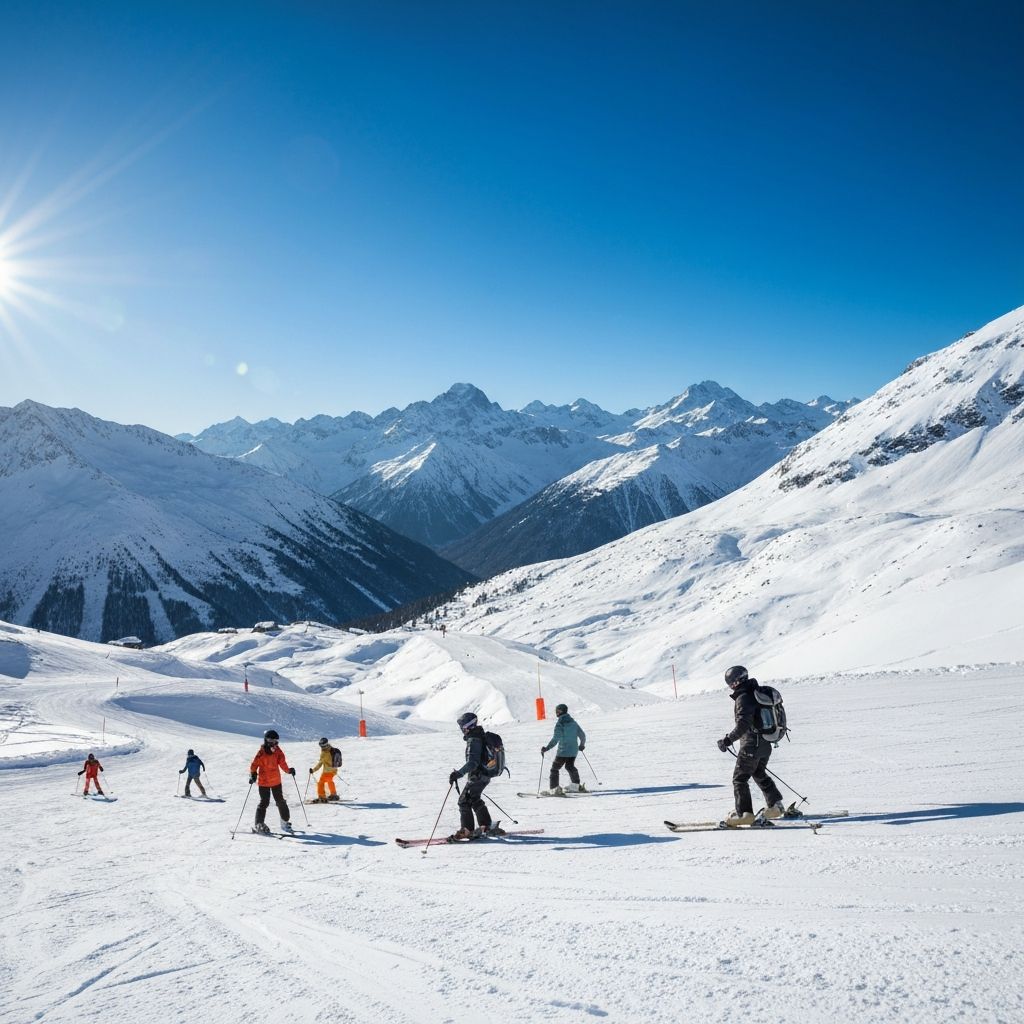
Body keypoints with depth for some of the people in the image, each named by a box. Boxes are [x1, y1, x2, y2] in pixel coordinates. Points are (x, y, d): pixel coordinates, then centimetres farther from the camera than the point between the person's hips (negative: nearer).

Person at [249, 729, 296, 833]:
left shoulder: (278, 751, 1)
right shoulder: (261, 753, -12)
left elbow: (282, 762, 4)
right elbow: (254, 765, -11)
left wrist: (288, 770, -8)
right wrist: (253, 774, -24)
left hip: (276, 781, 4)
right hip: (264, 782, -4)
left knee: (280, 801, 11)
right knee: (264, 802, -6)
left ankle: (285, 821, 24)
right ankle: (258, 824, 0)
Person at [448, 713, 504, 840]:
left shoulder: (473, 740, -21)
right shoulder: (481, 736, 10)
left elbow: (472, 763, -30)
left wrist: (458, 774, -37)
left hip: (477, 776, -10)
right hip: (485, 775, 10)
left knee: (464, 801, -4)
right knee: (475, 800, 22)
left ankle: (467, 830, -4)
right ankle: (487, 826, 28)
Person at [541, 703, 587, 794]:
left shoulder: (560, 723, -13)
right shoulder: (573, 722, 7)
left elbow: (555, 739, -21)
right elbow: (582, 735, 13)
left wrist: (546, 748, -18)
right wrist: (582, 745, 30)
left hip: (563, 751, -7)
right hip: (574, 750, 7)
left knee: (554, 768, 1)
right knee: (570, 766, 28)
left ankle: (554, 788, -11)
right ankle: (576, 786, 34)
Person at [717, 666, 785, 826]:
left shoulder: (743, 698, -19)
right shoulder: (756, 692, 11)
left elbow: (743, 724, -27)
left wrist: (728, 739, -26)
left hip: (751, 745, -10)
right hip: (765, 744, 10)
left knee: (739, 778, -2)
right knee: (759, 774, 26)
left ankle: (744, 813, -5)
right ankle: (776, 805, 31)